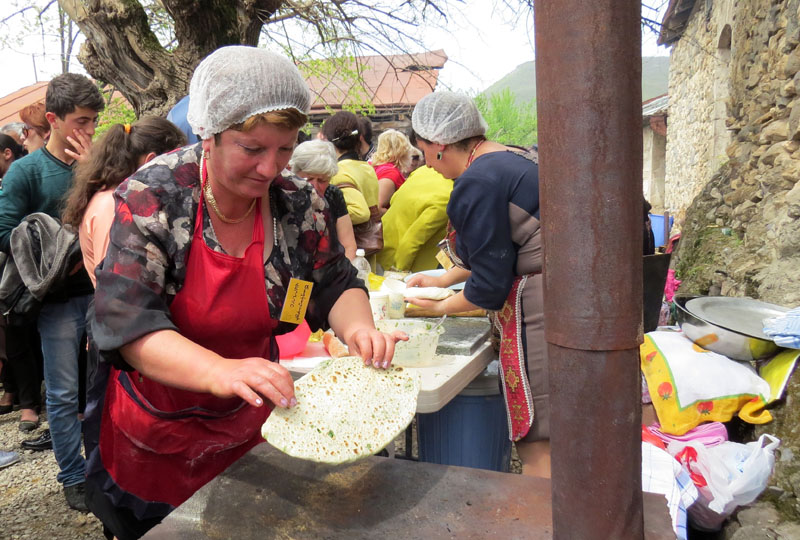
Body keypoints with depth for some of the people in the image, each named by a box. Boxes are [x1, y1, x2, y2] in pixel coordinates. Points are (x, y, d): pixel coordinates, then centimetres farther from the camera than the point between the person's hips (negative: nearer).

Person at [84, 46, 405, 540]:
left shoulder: (299, 202, -11)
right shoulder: (153, 198, -21)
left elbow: (335, 283, -4)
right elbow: (126, 320, -28)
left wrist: (358, 327, -28)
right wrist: (221, 372, -45)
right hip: (156, 437, -2)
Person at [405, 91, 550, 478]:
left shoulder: (476, 183, -16)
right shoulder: (512, 159, 15)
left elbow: (490, 284, -15)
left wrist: (442, 307, 3)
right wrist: (442, 281, 26)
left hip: (537, 316, -10)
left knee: (537, 449, 0)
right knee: (546, 439, 18)